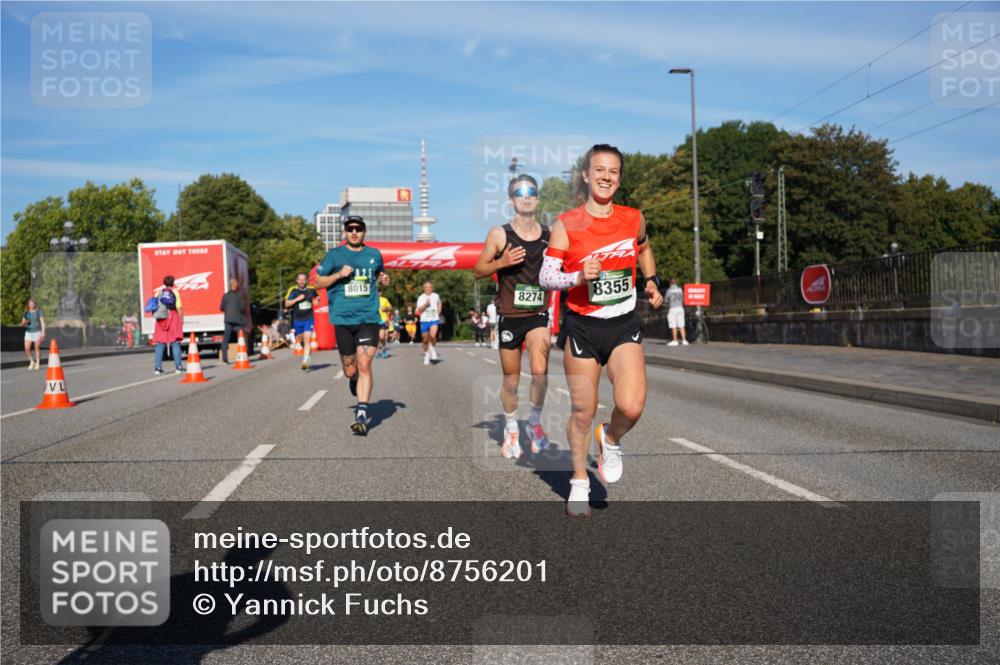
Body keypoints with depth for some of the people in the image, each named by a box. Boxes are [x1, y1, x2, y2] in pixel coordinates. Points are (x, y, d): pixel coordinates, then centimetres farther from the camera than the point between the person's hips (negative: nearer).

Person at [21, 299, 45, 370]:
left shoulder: (38, 312, 0)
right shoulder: (26, 313, 9)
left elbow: (42, 322, -4)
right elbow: (22, 323, 12)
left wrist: (43, 332, -14)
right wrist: (24, 322, -12)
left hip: (37, 332, -3)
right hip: (28, 332, 3)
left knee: (37, 348, -2)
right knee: (27, 349, -7)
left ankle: (38, 363, 9)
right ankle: (32, 361, 14)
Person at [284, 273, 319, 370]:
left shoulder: (311, 290, 4)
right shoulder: (293, 290, -3)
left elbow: (317, 297, 25)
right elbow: (287, 304, -8)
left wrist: (316, 301, 5)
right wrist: (297, 299, -17)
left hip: (308, 319, -1)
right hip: (297, 320, 1)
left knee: (307, 340, -15)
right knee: (301, 340, 14)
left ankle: (305, 361, -20)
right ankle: (309, 352, 43)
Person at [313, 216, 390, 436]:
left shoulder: (374, 254, 10)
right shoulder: (334, 255, 5)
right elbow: (318, 281, 7)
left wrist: (384, 280, 5)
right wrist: (339, 274, -10)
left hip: (368, 319, 0)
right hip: (343, 319, 0)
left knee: (364, 365, -14)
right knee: (350, 370, 8)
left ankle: (362, 415, -14)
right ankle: (354, 381, 46)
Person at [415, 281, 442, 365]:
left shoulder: (436, 296, 5)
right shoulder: (421, 298, -3)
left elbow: (439, 304, 27)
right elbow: (419, 310, -13)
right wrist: (426, 304, -26)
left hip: (434, 320, 0)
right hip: (424, 321, 0)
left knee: (433, 336, -25)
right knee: (425, 340, 6)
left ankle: (433, 350, 0)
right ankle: (427, 355, 25)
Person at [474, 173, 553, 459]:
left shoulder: (549, 234, 3)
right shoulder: (499, 234, -2)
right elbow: (478, 271, 2)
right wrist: (501, 262, -15)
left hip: (538, 315, 1)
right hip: (508, 316, 0)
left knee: (540, 371, -18)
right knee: (511, 379, 9)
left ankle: (535, 420, 8)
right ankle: (511, 429, 31)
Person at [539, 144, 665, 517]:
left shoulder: (634, 219, 2)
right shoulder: (566, 224, -7)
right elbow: (545, 277, -8)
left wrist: (651, 282, 11)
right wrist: (579, 277, -24)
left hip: (624, 326, 2)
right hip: (582, 327, -2)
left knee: (631, 406, -17)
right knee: (583, 412, 6)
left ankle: (611, 440, 18)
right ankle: (580, 482, 28)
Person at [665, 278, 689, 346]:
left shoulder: (669, 290, -7)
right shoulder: (680, 289, 7)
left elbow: (665, 300, 1)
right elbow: (682, 299, 16)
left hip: (672, 309, -5)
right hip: (680, 308, 5)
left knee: (673, 326, -1)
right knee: (681, 326, 6)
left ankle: (675, 341, 0)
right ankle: (684, 340, 2)